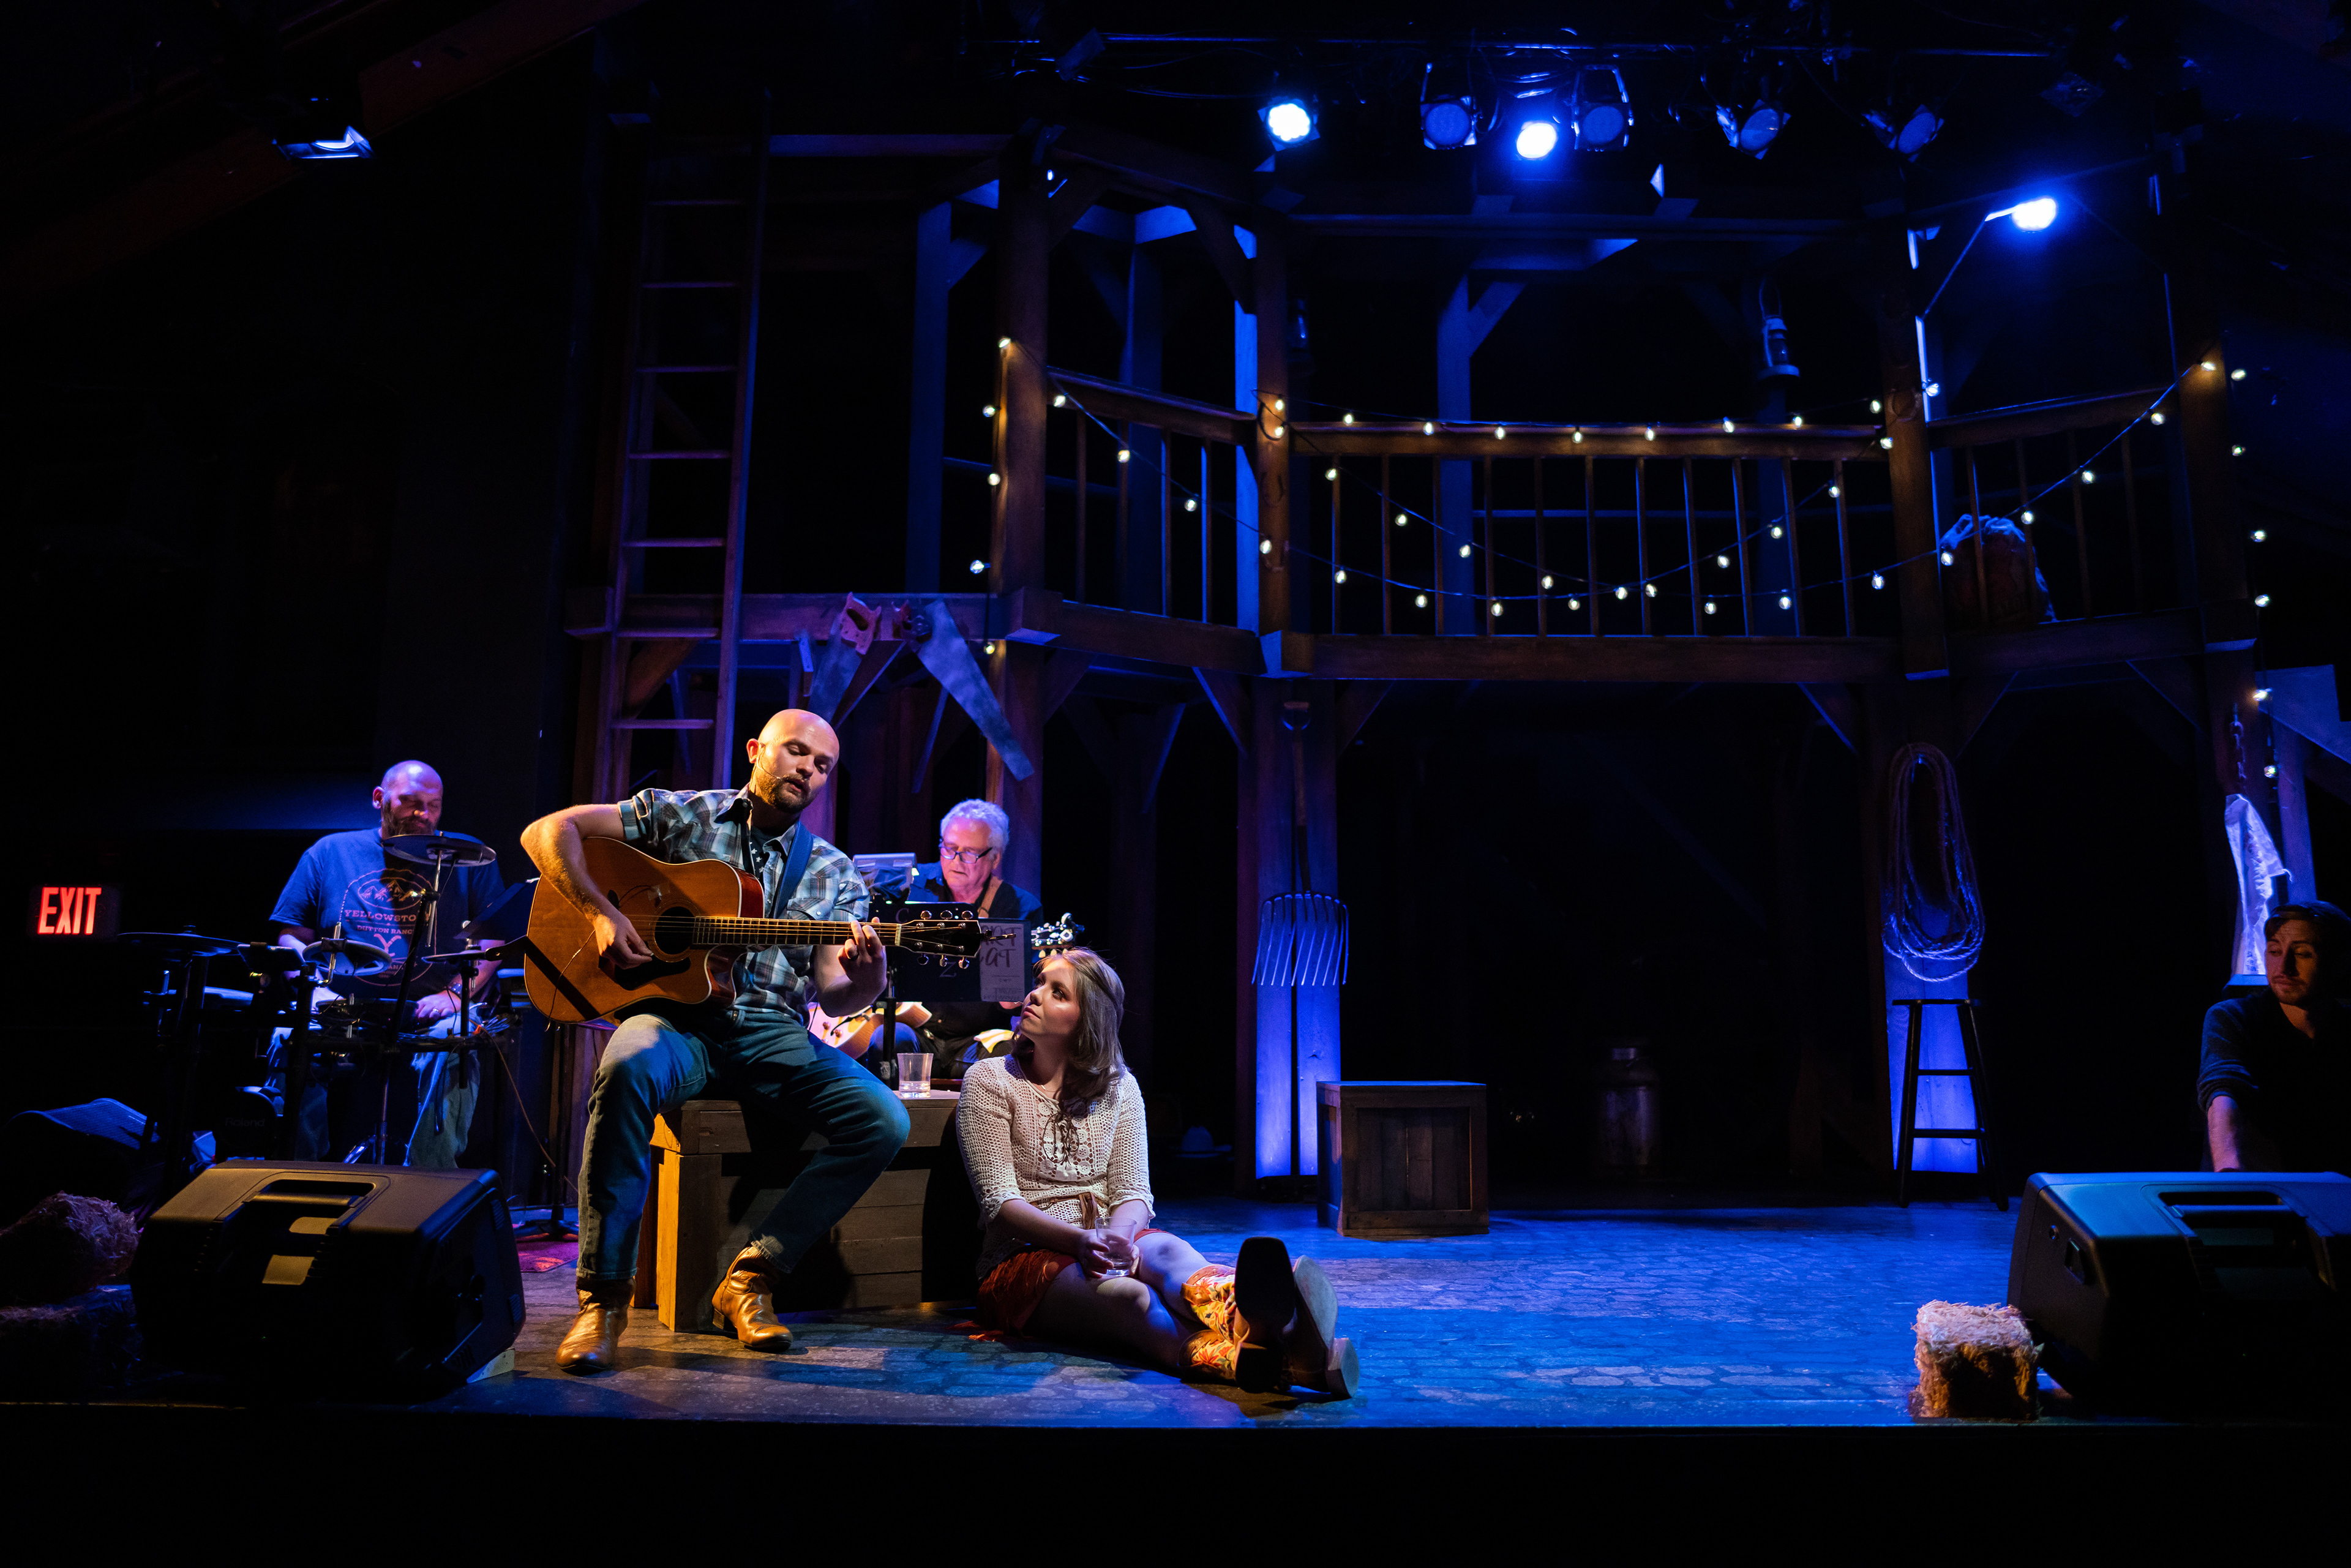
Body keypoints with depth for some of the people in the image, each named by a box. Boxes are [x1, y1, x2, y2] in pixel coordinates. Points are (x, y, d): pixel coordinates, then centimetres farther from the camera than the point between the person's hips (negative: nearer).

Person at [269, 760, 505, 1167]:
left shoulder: (464, 860, 10)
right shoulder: (330, 852, 15)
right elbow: (292, 934, 14)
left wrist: (456, 993, -13)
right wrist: (315, 989, -6)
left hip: (429, 1012, -1)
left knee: (450, 1048, -34)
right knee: (290, 1043, -29)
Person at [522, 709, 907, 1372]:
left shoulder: (834, 875, 12)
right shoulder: (682, 814, 7)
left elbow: (833, 993, 2)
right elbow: (546, 831, 3)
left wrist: (864, 980, -22)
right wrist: (601, 913, -11)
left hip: (773, 1031, 3)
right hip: (678, 1015, -2)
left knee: (883, 1122, -21)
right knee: (627, 1068, -38)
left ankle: (753, 1275, -7)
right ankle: (604, 1296, -23)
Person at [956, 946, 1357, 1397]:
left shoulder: (1118, 1086, 12)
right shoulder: (989, 1081, 2)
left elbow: (1133, 1193, 4)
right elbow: (999, 1202, -8)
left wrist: (1118, 1235, -21)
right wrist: (1081, 1240, -25)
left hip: (1108, 1246, 3)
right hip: (1023, 1258, -3)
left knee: (1166, 1251, -34)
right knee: (1122, 1294, -36)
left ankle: (1253, 1316, -70)